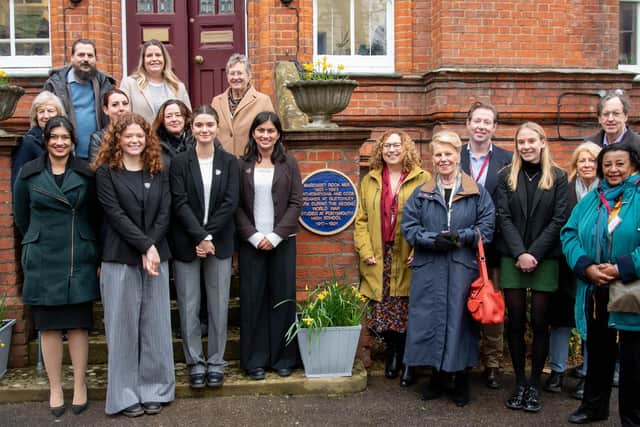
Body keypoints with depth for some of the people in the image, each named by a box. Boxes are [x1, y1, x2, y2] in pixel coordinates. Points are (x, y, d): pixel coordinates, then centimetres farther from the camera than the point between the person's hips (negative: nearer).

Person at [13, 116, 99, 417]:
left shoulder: (86, 173, 2)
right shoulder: (28, 174, 2)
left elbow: (96, 217, 6)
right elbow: (21, 217, 11)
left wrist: (98, 255, 3)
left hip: (80, 260, 0)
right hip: (43, 261, 0)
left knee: (78, 324, 3)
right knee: (49, 326, 5)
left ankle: (80, 386, 14)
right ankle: (55, 389, 15)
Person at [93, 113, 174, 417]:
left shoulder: (159, 172, 10)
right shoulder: (106, 172, 0)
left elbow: (164, 213, 2)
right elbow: (115, 214, -8)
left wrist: (152, 247, -12)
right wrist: (144, 247, -15)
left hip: (156, 256, 3)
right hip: (120, 259, -3)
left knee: (155, 324, 6)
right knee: (123, 324, 2)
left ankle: (154, 389, 17)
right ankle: (125, 394, 13)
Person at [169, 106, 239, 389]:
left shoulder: (229, 162, 4)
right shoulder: (179, 162, 0)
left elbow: (230, 203, -3)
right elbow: (180, 203, -7)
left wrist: (209, 236, -11)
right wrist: (199, 237, -15)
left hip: (219, 243, 1)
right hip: (186, 243, -1)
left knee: (219, 304, 6)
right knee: (189, 305, 4)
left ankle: (216, 361, 18)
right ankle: (195, 362, 17)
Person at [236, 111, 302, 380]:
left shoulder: (289, 164, 4)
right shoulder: (242, 165, 3)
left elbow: (295, 203, -1)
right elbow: (236, 205, 0)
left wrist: (275, 236, -9)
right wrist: (254, 236, -10)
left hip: (282, 241, 0)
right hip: (250, 241, 0)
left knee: (283, 296, 4)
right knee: (252, 298, 3)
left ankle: (282, 358, 15)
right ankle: (255, 360, 13)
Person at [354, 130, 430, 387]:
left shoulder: (423, 179, 2)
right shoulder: (370, 181, 13)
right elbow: (361, 219, 10)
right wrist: (365, 251, -1)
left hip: (408, 260, -3)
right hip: (380, 259, 3)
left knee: (409, 314, 0)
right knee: (381, 311, 5)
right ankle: (391, 351, 26)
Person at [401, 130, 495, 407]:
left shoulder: (477, 192, 5)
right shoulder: (421, 193, 9)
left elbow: (487, 226, 0)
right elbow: (409, 226, 3)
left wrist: (462, 237, -15)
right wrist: (433, 240, -13)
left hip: (463, 269, -1)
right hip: (428, 270, 2)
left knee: (460, 319, 3)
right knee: (431, 319, 4)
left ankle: (462, 381, 19)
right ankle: (437, 377, 21)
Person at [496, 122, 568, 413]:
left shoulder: (558, 177, 3)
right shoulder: (506, 177, 6)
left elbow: (558, 220, -3)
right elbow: (503, 217, -1)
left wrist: (534, 253, -11)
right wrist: (520, 253, -12)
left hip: (545, 259, -1)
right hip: (512, 258, 1)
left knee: (539, 321, 2)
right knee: (515, 321, 3)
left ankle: (535, 385, 13)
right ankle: (519, 383, 14)